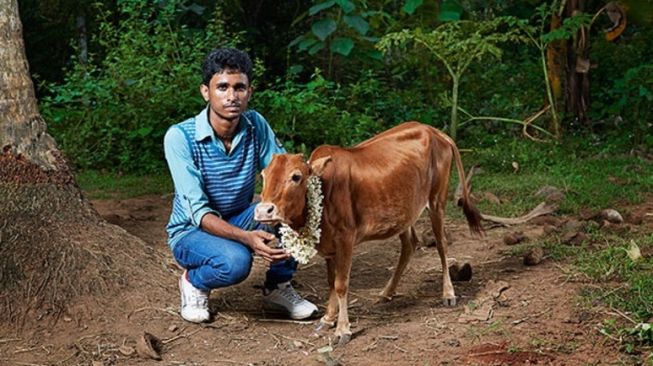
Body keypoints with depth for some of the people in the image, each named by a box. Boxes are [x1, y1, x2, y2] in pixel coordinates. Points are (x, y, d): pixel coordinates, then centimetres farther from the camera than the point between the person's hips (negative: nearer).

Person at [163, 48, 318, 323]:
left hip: (240, 221, 5)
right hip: (192, 231, -5)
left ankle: (278, 287, -2)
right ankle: (193, 282, -1)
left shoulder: (256, 126, -9)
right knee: (235, 261, -37)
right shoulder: (180, 137, -23)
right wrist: (246, 237, -44)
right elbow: (198, 212, -27)